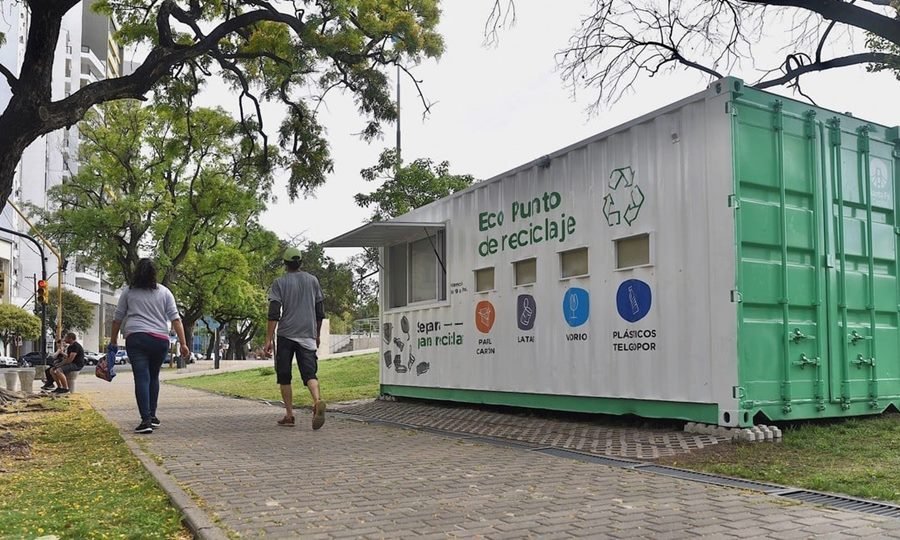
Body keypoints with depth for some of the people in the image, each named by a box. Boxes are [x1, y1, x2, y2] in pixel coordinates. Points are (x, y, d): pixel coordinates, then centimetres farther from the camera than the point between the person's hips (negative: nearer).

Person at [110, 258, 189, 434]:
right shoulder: (164, 292, 10)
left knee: (142, 378, -6)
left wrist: (113, 341, 21)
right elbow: (175, 319, 3)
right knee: (154, 377, 17)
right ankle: (152, 415, 21)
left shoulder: (129, 292, 9)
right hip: (160, 340, 2)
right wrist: (183, 343, 2)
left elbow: (117, 319, 11)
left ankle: (146, 420, -16)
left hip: (136, 339, -2)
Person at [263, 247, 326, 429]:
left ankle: (289, 415, 10)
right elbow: (320, 312, 14)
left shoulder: (280, 283, 0)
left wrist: (268, 340, -9)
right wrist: (317, 335, 25)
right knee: (309, 373, -5)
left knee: (284, 376, 10)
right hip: (308, 336, 2)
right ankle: (317, 401, -33)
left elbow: (274, 314, -9)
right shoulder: (313, 281, 11)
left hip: (286, 335, -2)